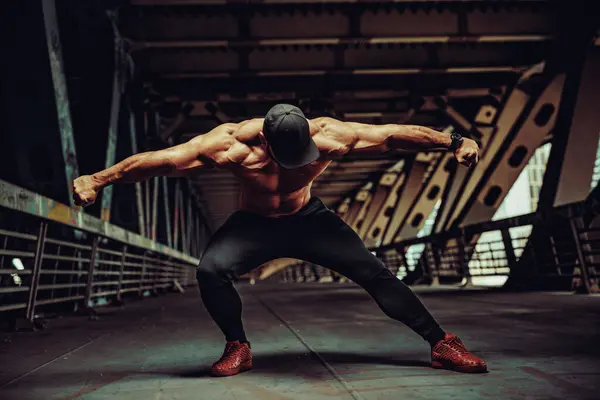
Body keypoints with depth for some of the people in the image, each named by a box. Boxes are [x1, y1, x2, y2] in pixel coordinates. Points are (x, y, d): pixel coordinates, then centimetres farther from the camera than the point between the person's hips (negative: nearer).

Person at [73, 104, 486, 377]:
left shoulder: (328, 135, -27)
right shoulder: (231, 144, -31)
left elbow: (394, 133, -20)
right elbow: (159, 160, -27)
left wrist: (454, 141, -19)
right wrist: (98, 180, -25)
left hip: (308, 219, 1)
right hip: (254, 224, 0)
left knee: (374, 272, -10)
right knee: (212, 270, -28)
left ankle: (442, 344, 4)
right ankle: (238, 348, -2)